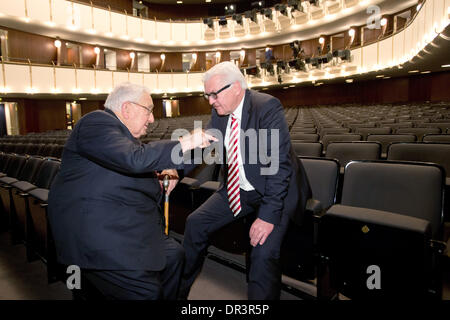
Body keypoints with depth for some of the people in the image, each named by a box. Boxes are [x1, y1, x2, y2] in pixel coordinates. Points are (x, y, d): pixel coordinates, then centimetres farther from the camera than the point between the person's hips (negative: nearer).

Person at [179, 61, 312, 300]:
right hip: (237, 189, 7)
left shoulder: (267, 107, -21)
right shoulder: (219, 112, 1)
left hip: (275, 190, -6)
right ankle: (177, 291, 25)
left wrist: (269, 215, -29)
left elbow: (279, 164, -26)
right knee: (195, 224, 4)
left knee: (263, 254, -25)